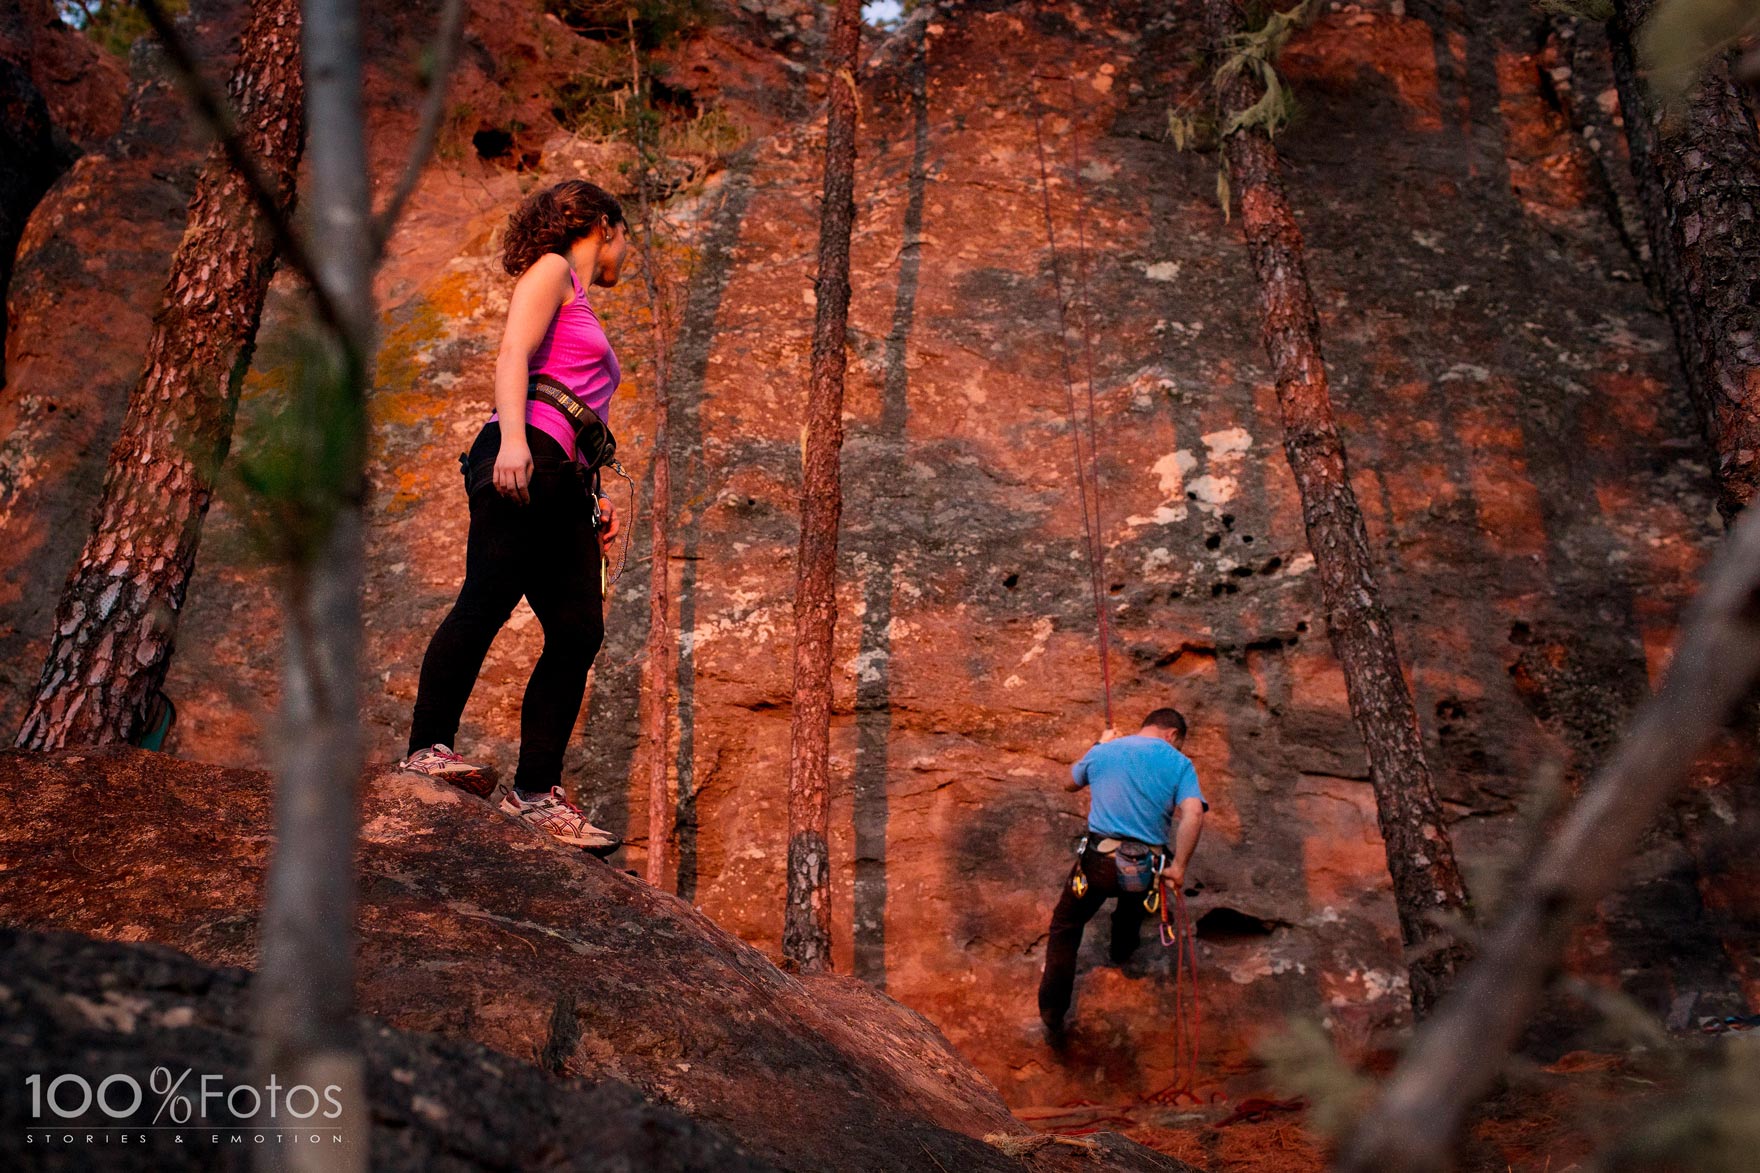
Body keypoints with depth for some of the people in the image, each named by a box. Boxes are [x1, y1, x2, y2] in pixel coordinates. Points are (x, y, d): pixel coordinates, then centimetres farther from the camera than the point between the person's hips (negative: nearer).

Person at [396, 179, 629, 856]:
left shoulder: (583, 316, 35)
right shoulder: (552, 272, 9)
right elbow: (513, 356, -7)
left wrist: (598, 497, 17)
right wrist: (513, 440, -23)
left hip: (564, 482, 8)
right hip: (525, 458, -8)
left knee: (579, 631, -5)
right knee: (486, 602, -18)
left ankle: (535, 792, -7)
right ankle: (427, 749, -18)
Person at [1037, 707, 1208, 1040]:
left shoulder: (1102, 752, 7)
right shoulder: (1180, 764, 2)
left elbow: (1071, 784, 27)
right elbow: (1194, 815, -14)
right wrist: (1179, 867, -8)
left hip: (1097, 861, 0)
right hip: (1145, 868, 0)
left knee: (1065, 927, 16)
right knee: (1134, 896, 37)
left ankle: (1052, 1014, 7)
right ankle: (1123, 949, 60)